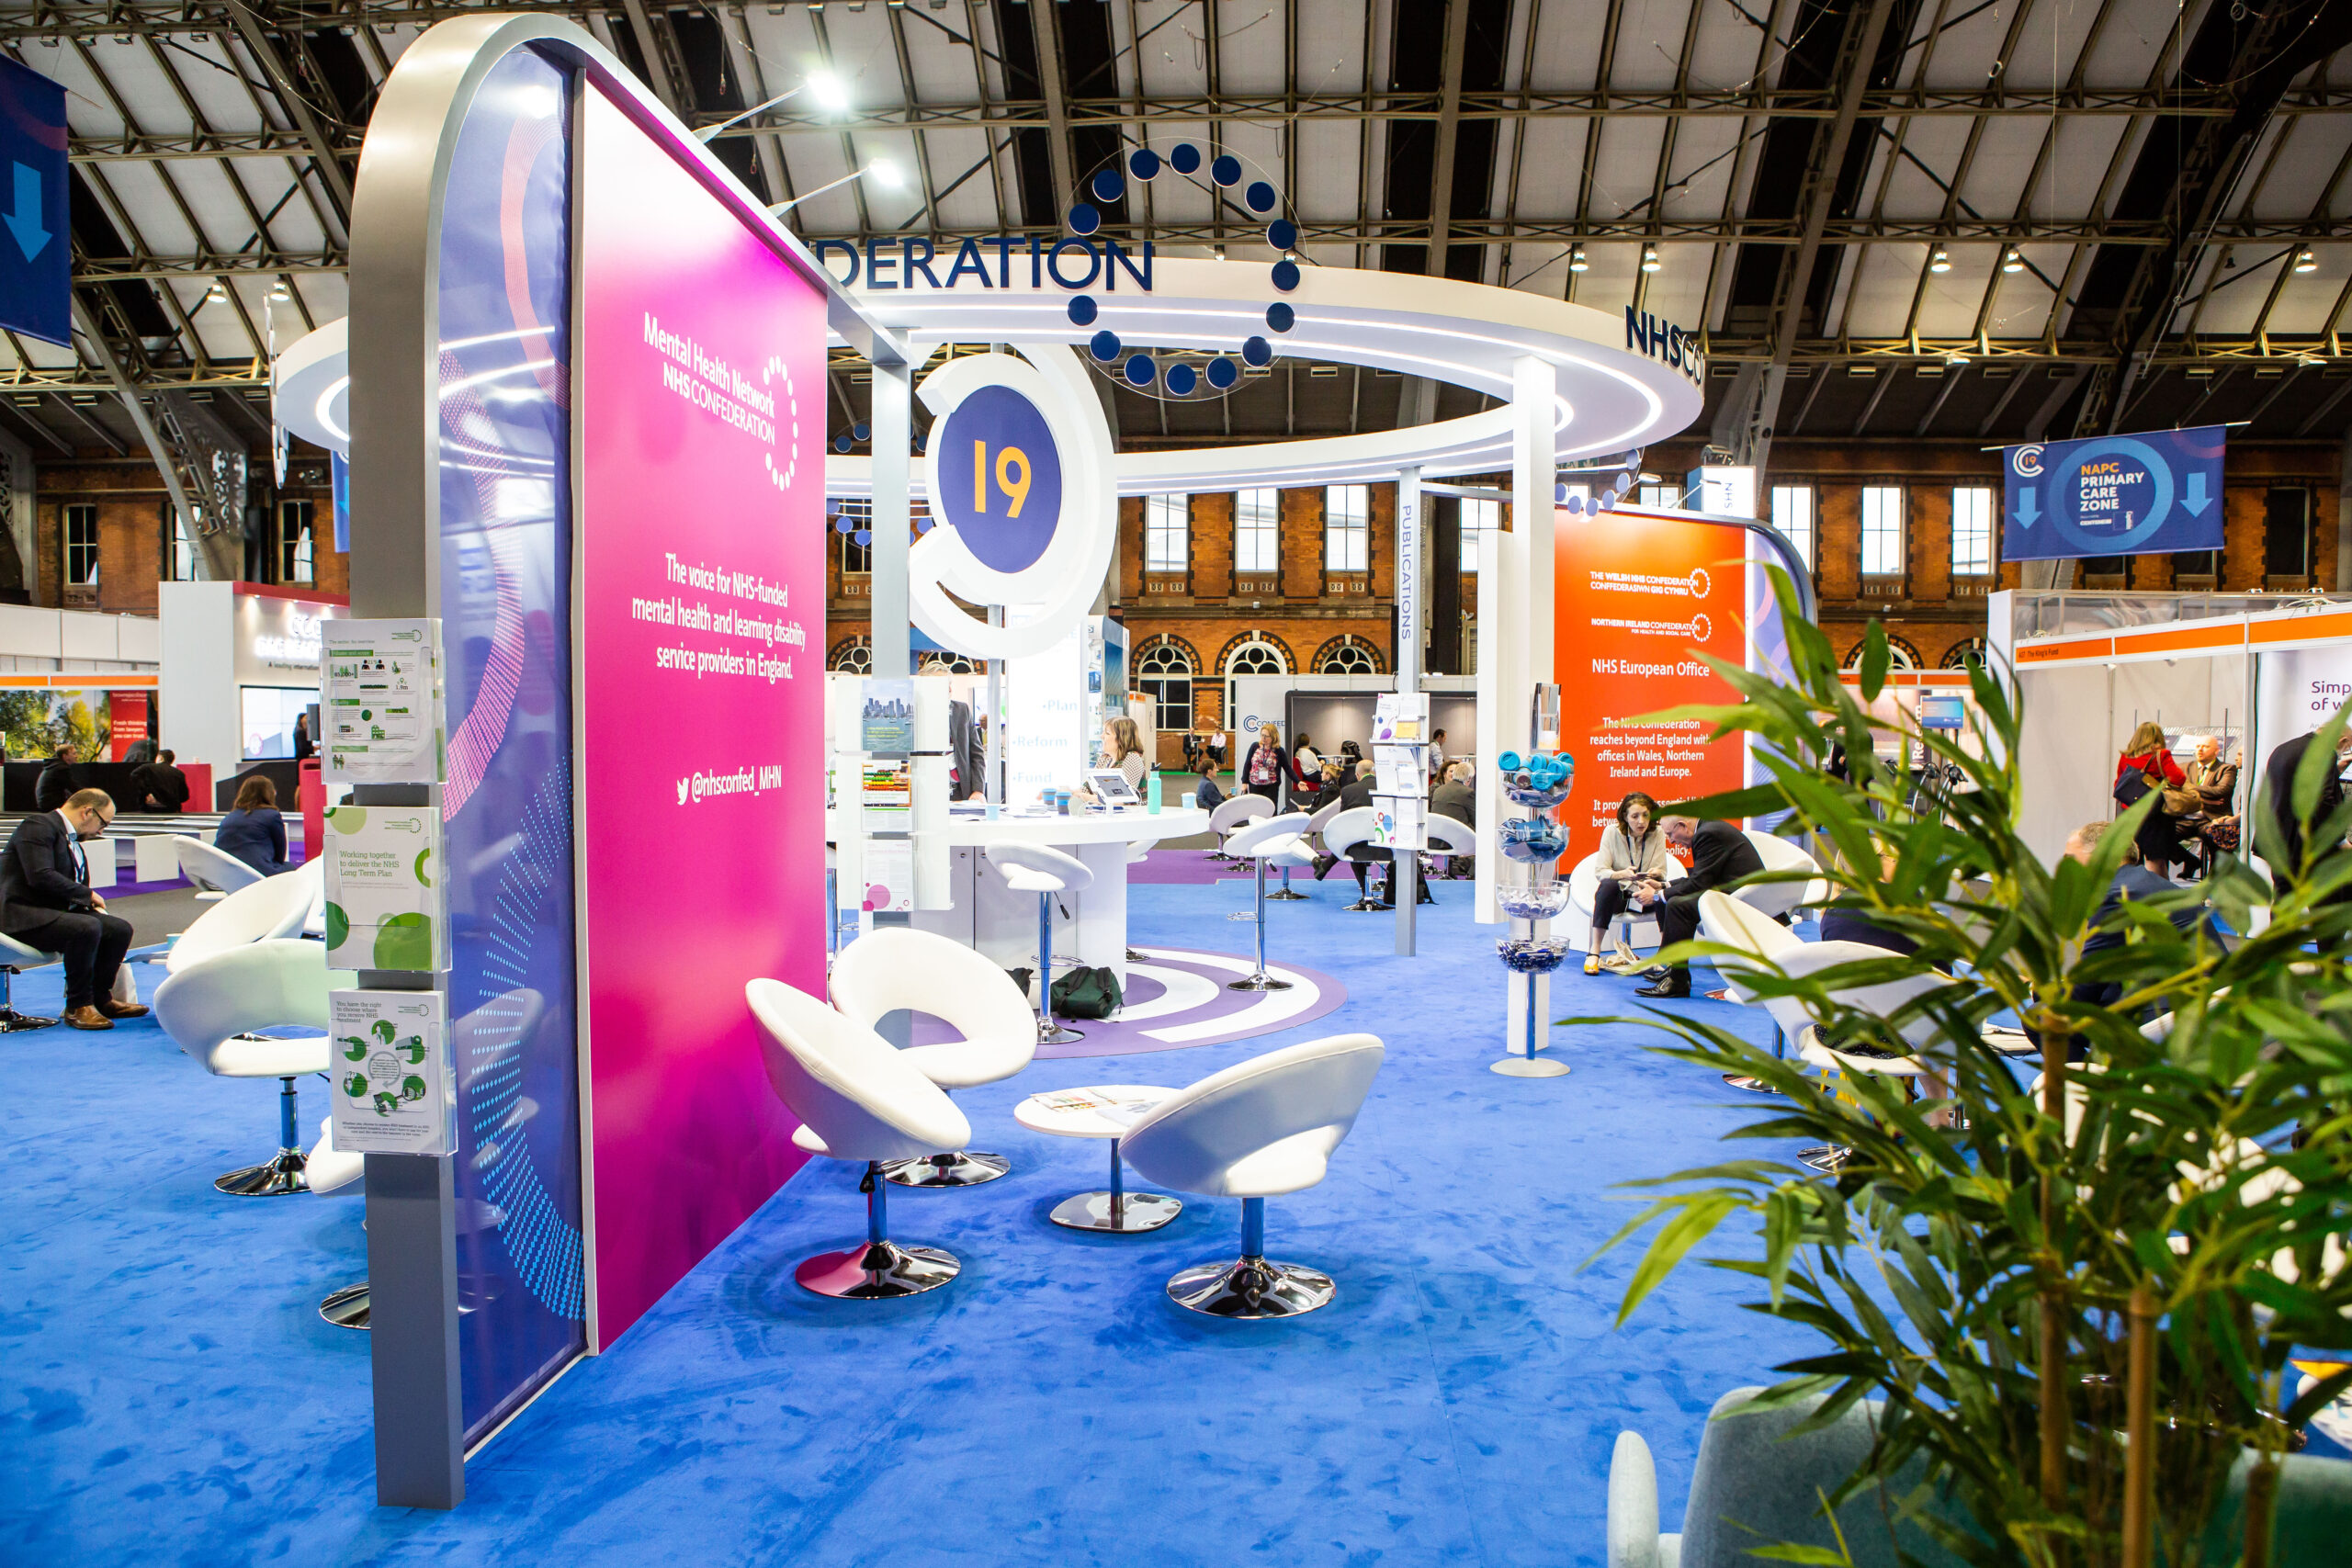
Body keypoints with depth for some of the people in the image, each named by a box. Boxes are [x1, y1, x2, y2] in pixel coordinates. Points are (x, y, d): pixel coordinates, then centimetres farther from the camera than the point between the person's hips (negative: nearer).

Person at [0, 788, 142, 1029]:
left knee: (120, 928, -7)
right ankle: (78, 1007, -19)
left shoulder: (72, 840, 20)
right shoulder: (38, 827, -11)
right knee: (88, 928, -32)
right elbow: (41, 876, -24)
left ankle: (100, 998, 5)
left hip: (57, 911, 10)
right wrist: (88, 895, -15)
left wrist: (92, 903, 3)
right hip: (22, 916, -10)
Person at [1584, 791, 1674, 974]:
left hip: (1645, 892, 1)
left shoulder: (1657, 833, -1)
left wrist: (1655, 874, -27)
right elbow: (1601, 871, -12)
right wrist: (1623, 874, -33)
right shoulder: (1611, 832, -6)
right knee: (1608, 885, -36)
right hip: (1616, 895, -1)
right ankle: (1594, 951, -35)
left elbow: (1662, 871, -1)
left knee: (1664, 889, -31)